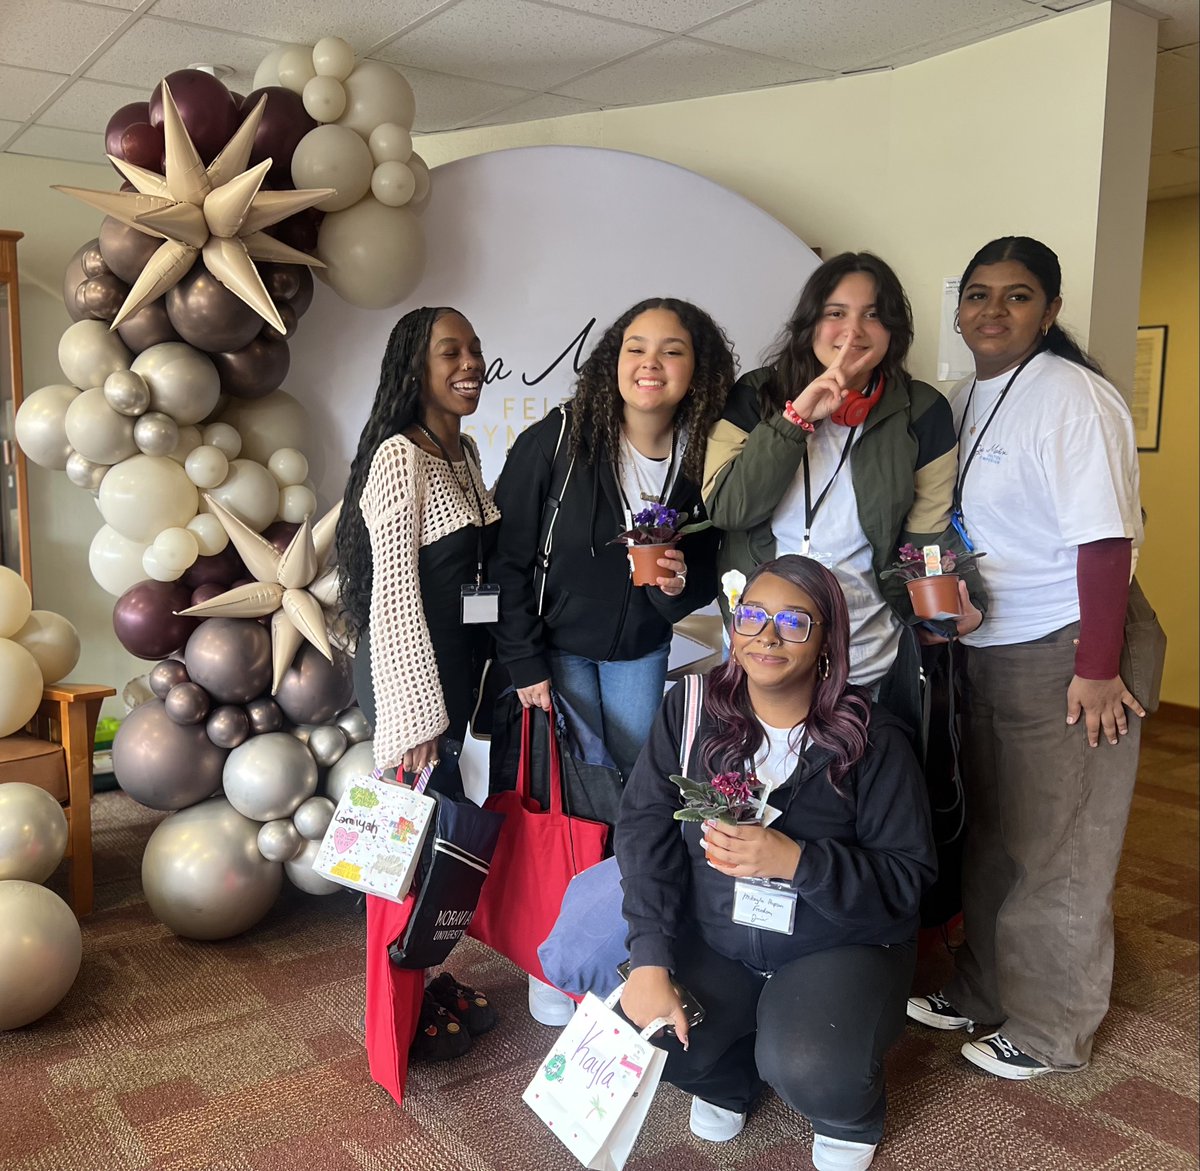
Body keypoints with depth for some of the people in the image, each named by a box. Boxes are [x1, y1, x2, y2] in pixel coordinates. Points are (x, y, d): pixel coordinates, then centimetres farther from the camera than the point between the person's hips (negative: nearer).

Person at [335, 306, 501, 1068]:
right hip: (413, 677, -8)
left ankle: (432, 982, 33)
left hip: (459, 669, 8)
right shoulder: (400, 457, -16)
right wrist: (419, 715, -19)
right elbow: (396, 592, -19)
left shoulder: (464, 451, 10)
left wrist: (468, 689, 15)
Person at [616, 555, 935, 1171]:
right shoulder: (691, 711, -7)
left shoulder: (872, 740, -14)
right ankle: (729, 1076, 17)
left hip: (841, 949, -2)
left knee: (808, 1072, -29)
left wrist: (795, 861, -30)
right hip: (713, 943, 3)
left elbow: (906, 877, -14)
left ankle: (850, 1114, 13)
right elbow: (645, 830, -11)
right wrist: (650, 961, -20)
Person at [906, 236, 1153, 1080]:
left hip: (1062, 656, -8)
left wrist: (1098, 668, -21)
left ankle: (1054, 1033, 20)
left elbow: (1106, 537, -19)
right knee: (990, 834, 19)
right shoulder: (965, 401, 10)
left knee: (1054, 849, 3)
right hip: (984, 652, 8)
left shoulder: (1072, 397, -14)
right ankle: (985, 988, 36)